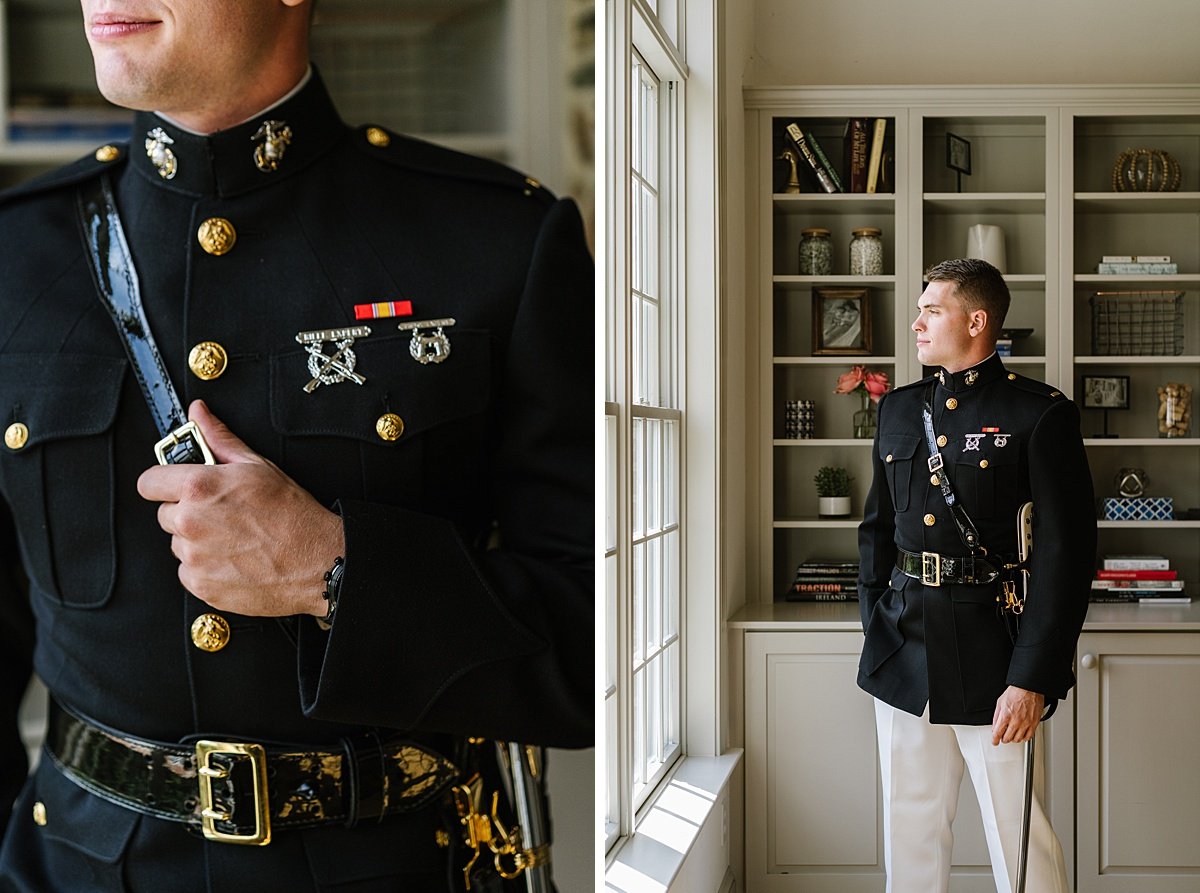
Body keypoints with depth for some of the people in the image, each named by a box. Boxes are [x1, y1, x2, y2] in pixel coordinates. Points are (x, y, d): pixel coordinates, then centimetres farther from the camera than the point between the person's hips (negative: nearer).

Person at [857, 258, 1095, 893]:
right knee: (911, 830, 13)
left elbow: (1065, 553, -11)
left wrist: (1033, 677, -15)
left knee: (1018, 838, 1)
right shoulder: (898, 409, 12)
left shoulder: (1039, 414, -7)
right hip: (903, 656, 6)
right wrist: (875, 628, 10)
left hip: (991, 658, -5)